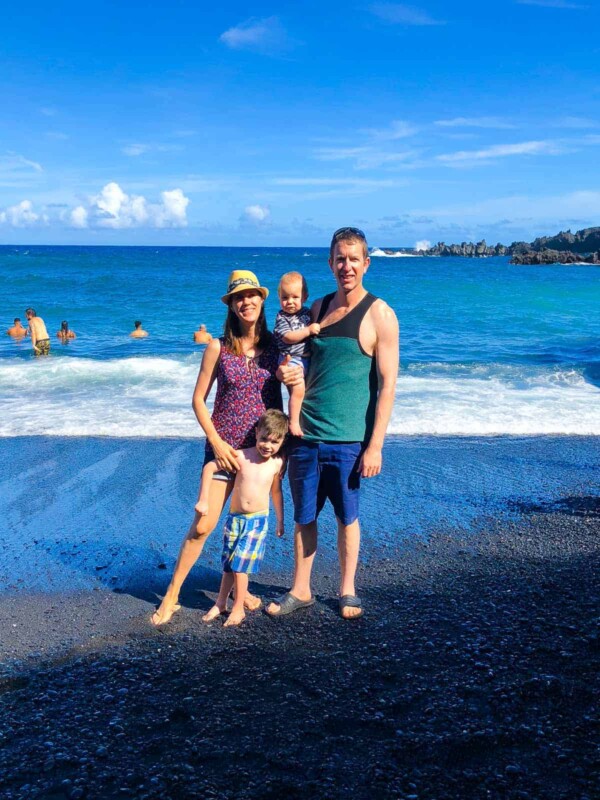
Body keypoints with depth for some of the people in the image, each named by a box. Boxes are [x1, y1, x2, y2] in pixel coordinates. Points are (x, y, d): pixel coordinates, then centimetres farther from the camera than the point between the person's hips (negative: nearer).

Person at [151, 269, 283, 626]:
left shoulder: (274, 345, 2)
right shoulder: (218, 348, -4)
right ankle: (172, 596, 9)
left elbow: (276, 398, 8)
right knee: (203, 525, -5)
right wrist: (217, 442, -9)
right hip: (225, 446, -2)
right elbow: (199, 399, -2)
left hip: (263, 447, 3)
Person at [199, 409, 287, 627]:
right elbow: (209, 467, -7)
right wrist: (203, 500, -9)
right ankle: (220, 603, 28)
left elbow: (276, 491, 11)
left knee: (240, 565, -5)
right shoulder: (241, 457, -11)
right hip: (234, 518, 1)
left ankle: (238, 608, 9)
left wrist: (280, 520, 16)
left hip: (258, 521, -1)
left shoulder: (277, 463, -4)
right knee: (229, 565, 11)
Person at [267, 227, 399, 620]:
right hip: (306, 434, 4)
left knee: (347, 517, 9)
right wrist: (286, 372, -4)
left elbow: (387, 384, -9)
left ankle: (347, 590, 26)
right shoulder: (318, 307, 10)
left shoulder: (379, 314, -6)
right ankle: (300, 590, 25)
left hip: (348, 440, -4)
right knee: (304, 517, 11)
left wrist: (375, 445, -14)